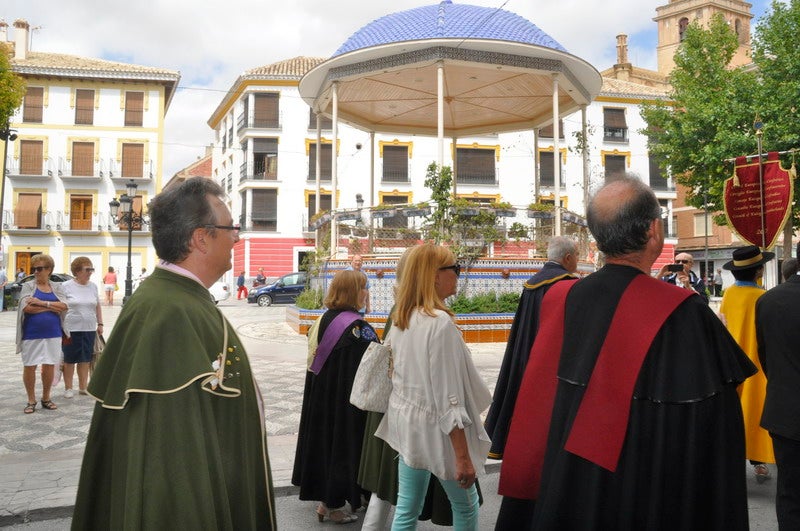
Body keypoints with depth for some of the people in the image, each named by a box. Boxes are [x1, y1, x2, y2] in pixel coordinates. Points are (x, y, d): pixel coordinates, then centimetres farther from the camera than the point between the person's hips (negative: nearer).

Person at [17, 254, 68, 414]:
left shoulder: (56, 287, 7)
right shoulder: (28, 286, -1)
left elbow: (64, 306, -8)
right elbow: (27, 307, -15)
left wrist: (42, 302, -17)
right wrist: (52, 307, -11)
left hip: (52, 334, 2)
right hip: (31, 334, -2)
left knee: (49, 366, 7)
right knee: (29, 366, 4)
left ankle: (46, 398, 22)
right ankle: (31, 400, 18)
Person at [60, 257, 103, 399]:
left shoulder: (93, 286, 9)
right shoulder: (67, 286, -4)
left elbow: (98, 306, 16)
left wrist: (100, 324, 12)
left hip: (89, 329, 4)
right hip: (71, 329, -4)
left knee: (85, 359, 9)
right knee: (69, 360, 4)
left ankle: (83, 387, 18)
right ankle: (68, 388, 14)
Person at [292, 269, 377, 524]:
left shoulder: (324, 319, 4)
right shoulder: (357, 327, -21)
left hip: (320, 397, 8)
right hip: (348, 401, -8)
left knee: (324, 439, 18)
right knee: (343, 444, 4)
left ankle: (324, 500, 32)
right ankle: (335, 504, 15)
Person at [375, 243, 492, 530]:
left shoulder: (401, 319, 2)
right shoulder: (440, 322, -22)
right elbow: (448, 397, -23)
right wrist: (463, 457, -19)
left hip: (407, 421, 7)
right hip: (436, 429, -7)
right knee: (465, 505, 16)